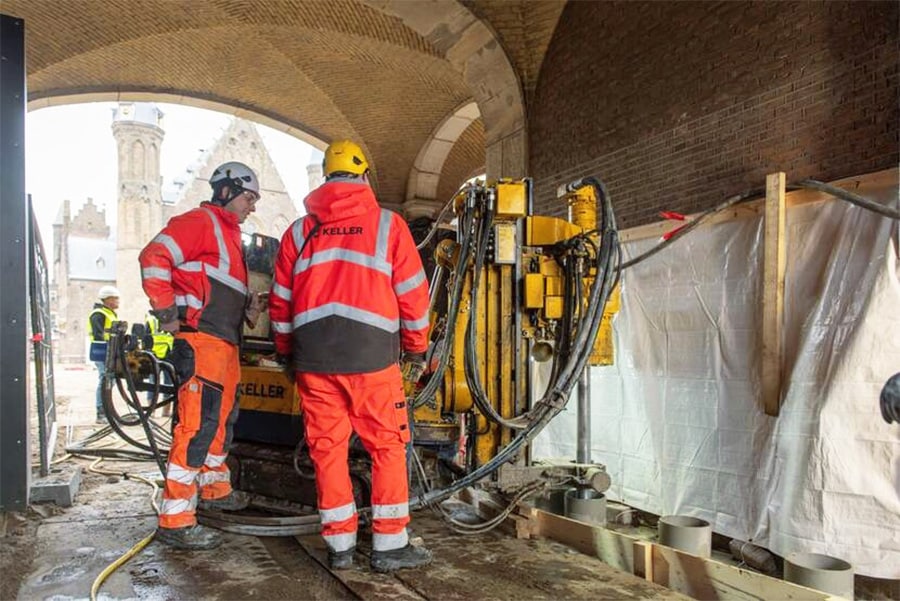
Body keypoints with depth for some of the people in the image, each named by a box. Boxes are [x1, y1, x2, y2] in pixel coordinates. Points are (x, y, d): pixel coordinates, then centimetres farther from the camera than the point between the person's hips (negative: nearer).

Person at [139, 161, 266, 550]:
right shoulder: (200, 221, -6)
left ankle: (215, 489, 38)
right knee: (198, 424, -14)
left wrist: (247, 306, 13)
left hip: (226, 342, 11)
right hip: (201, 340, -11)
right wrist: (166, 311, -17)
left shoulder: (229, 233, 25)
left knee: (223, 419, 21)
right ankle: (175, 520, -10)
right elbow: (154, 257, -19)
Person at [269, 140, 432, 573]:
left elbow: (280, 301, 14)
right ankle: (389, 545, 11)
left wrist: (287, 351, 27)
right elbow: (413, 294, 3)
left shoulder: (299, 230, 12)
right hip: (372, 356, -3)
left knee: (327, 449, 10)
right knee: (387, 447, 7)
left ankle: (340, 545, 18)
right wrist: (417, 348, 15)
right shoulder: (388, 224, 4)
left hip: (312, 356, 3)